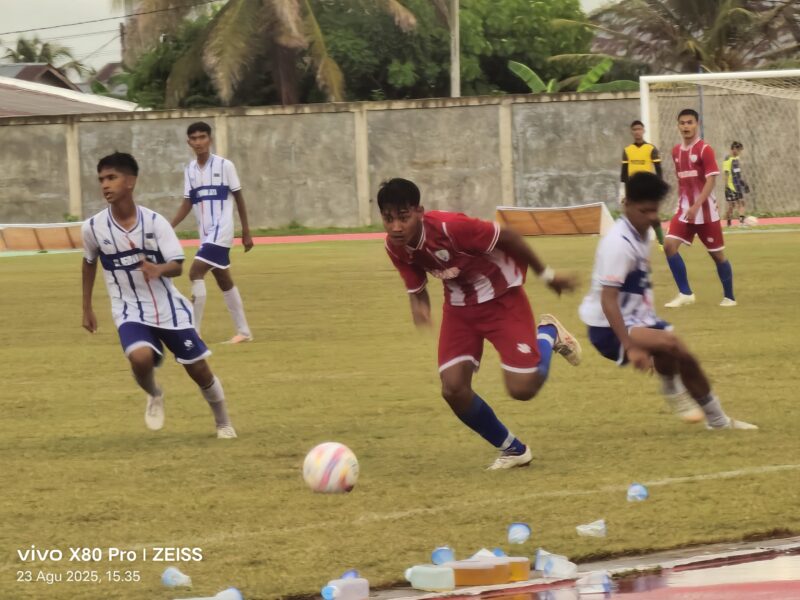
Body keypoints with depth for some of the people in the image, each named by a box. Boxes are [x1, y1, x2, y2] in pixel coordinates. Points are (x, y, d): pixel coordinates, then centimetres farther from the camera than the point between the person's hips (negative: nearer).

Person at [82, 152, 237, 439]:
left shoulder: (154, 221, -14)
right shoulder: (94, 227, -9)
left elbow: (177, 265, -16)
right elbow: (89, 263, 10)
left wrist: (158, 270, -39)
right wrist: (87, 308, 13)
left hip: (168, 307, 0)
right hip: (130, 311, 0)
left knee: (199, 369, 6)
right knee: (140, 358, -29)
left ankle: (223, 423, 32)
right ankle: (154, 396, 6)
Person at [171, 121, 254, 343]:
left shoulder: (224, 166, -7)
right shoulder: (190, 170, 7)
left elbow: (239, 198, -2)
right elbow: (187, 204, 8)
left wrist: (246, 233, 0)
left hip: (221, 231, -7)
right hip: (206, 234, 7)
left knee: (195, 273, -18)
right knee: (224, 280, 13)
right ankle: (243, 331, 22)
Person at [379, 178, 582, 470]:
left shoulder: (451, 227, -34)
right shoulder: (396, 247, -14)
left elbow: (506, 237, -21)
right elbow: (416, 288, 1)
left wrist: (547, 275, -9)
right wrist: (419, 305, -25)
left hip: (502, 298, -5)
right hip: (460, 305, 5)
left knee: (522, 388, -13)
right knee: (453, 389, -12)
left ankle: (547, 334, 22)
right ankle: (512, 450, 13)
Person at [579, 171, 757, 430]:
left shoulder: (641, 235, 5)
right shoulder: (618, 243, -24)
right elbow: (608, 300, -30)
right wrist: (631, 347, -35)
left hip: (639, 320, 10)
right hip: (610, 330, -10)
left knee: (685, 358, 13)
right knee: (669, 343, -32)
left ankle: (718, 420, 33)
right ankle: (673, 394, -6)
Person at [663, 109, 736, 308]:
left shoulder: (705, 150, -11)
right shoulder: (676, 151, 8)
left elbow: (711, 180, -17)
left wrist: (696, 206, -24)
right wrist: (683, 204, 17)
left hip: (705, 211, -5)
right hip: (684, 209, 5)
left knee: (717, 253, 3)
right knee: (669, 245, -12)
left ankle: (729, 297, 18)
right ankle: (685, 293, -5)